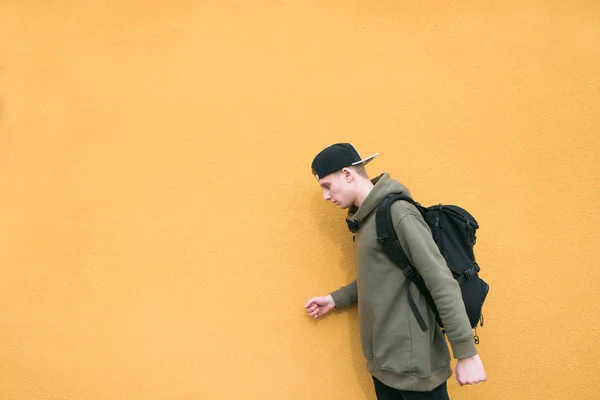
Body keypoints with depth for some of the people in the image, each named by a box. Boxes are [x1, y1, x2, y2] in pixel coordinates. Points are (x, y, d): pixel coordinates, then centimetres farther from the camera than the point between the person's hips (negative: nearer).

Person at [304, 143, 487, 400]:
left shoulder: (397, 212, -17)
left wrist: (466, 353, -20)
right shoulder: (365, 218, 9)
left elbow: (442, 284, -20)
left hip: (413, 362, -8)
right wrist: (335, 299, 13)